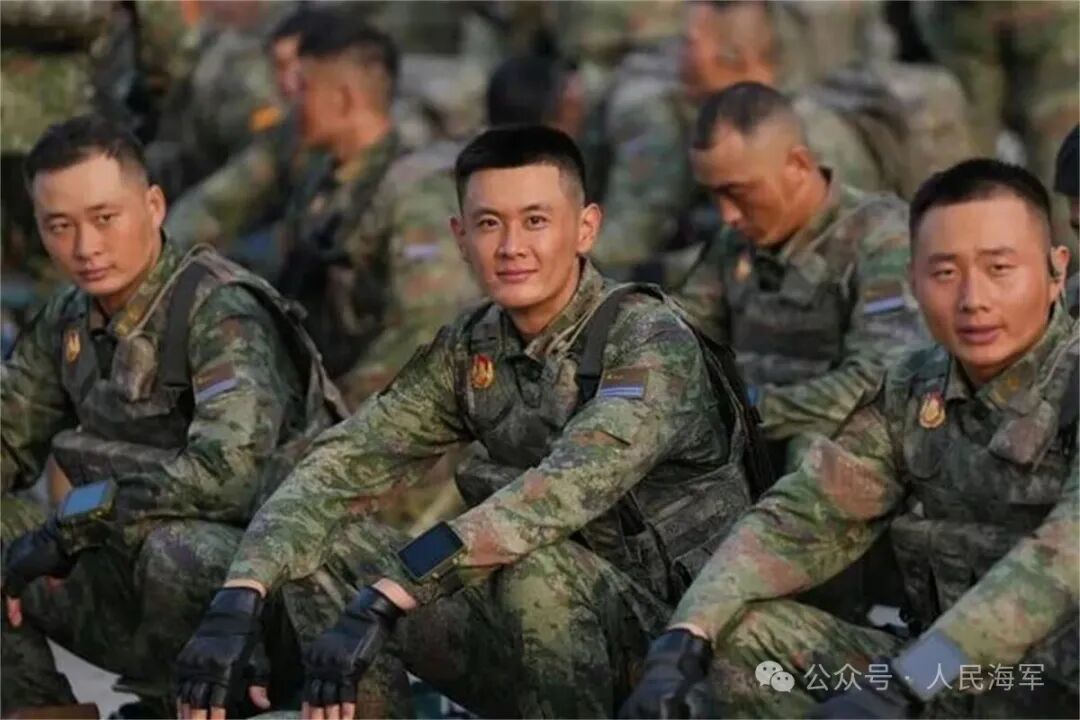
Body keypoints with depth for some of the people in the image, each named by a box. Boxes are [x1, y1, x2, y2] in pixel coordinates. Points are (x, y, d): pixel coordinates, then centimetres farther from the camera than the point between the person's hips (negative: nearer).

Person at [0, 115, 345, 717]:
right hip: (135, 572, 8)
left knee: (179, 547, -37)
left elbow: (228, 472, -32)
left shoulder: (220, 311, -18)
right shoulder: (69, 321, 5)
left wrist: (71, 521, -25)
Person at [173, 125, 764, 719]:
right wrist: (238, 599, -25)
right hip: (537, 632, 6)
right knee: (323, 546, -8)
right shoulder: (468, 351, 2)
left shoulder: (651, 342, -17)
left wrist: (382, 603, -41)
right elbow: (340, 468, -7)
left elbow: (566, 490, -33)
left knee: (535, 569, -35)